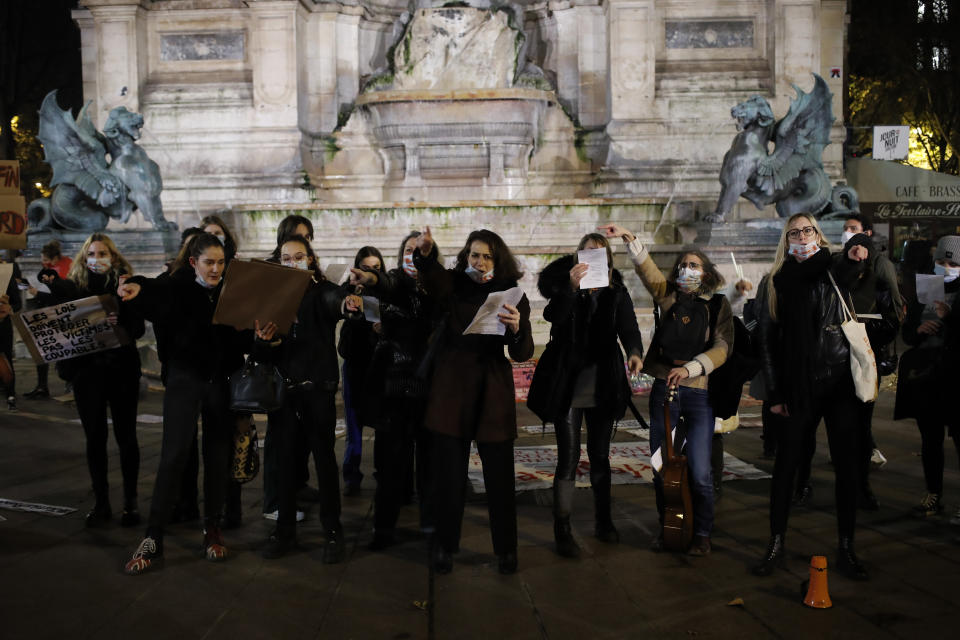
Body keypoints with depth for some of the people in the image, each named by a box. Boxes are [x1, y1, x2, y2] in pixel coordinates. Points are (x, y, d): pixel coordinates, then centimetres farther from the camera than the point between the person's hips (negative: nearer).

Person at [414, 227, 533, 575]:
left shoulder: (512, 295, 2)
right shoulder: (453, 286, 2)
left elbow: (523, 354, -7)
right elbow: (430, 277, -23)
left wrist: (516, 328, -28)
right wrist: (424, 253, -44)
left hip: (493, 392, 0)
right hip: (451, 389, 0)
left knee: (500, 475, 3)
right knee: (449, 474, 4)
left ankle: (505, 548, 21)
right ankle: (445, 545, 21)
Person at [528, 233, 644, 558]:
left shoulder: (617, 293, 4)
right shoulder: (565, 285, -2)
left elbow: (628, 328, -10)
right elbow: (552, 315, -21)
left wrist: (634, 352, -30)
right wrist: (571, 287, -35)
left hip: (602, 386, 3)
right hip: (568, 383, -3)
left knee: (600, 456, 15)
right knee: (569, 458, -2)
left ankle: (603, 521, 31)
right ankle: (562, 531, 7)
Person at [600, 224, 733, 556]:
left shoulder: (718, 304, 5)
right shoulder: (668, 296, 11)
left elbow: (722, 348, -6)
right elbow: (647, 269, -1)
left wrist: (690, 367, -20)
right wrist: (629, 238, -14)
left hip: (699, 394, -2)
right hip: (664, 388, 2)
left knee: (700, 473, -5)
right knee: (661, 469, 7)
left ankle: (702, 533, 15)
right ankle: (667, 528, 25)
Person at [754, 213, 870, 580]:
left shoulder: (833, 271, 5)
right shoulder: (780, 281, 6)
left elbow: (845, 279, -22)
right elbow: (767, 341, 4)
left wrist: (854, 260, -45)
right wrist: (775, 393, -1)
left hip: (841, 381, 0)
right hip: (800, 386, 1)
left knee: (846, 466, 4)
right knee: (785, 464, 4)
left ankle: (846, 549, 16)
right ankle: (776, 545, 15)